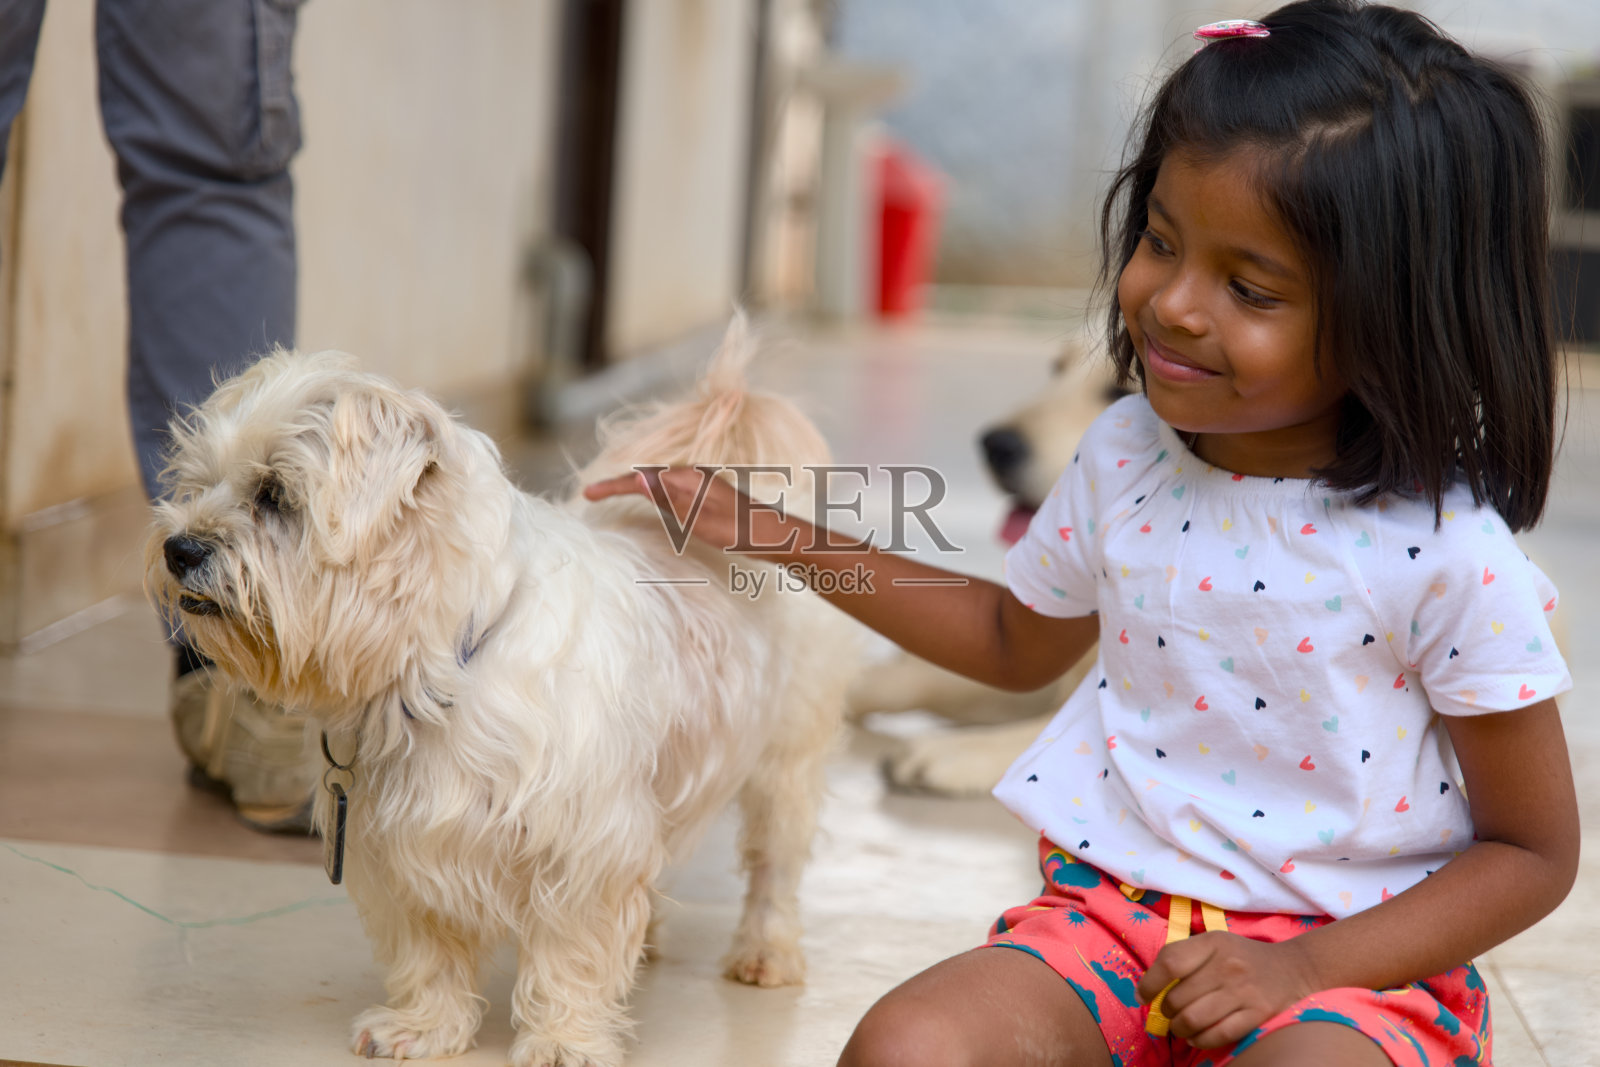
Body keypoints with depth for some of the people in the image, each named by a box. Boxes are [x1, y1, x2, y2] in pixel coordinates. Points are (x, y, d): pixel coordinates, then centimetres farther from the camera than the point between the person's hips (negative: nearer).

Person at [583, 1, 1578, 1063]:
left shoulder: (1449, 558, -13)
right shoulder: (1124, 459, 2)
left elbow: (1534, 852, -4)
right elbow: (1018, 640, 23)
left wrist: (1306, 970, -15)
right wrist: (773, 537, 20)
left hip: (1352, 957, -4)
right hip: (1115, 914, 4)